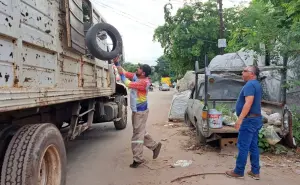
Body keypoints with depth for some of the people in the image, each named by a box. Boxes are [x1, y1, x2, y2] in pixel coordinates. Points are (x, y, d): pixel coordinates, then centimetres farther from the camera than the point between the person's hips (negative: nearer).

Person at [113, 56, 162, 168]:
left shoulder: (144, 82, -23)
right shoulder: (135, 76, 2)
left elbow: (129, 84, -29)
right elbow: (124, 72, 7)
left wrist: (122, 76, -15)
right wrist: (116, 63, -3)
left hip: (140, 111, -9)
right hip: (136, 110, 9)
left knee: (138, 134, -3)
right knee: (141, 131, 18)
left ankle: (138, 159, 7)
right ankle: (155, 146, 32)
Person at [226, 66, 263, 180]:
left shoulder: (250, 84, -15)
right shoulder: (257, 85, 17)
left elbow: (249, 103, -25)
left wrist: (240, 119, -27)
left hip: (249, 119, -10)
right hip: (256, 118, 10)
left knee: (243, 146, -3)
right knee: (253, 146, 12)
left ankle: (238, 172, 4)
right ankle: (255, 172, 17)